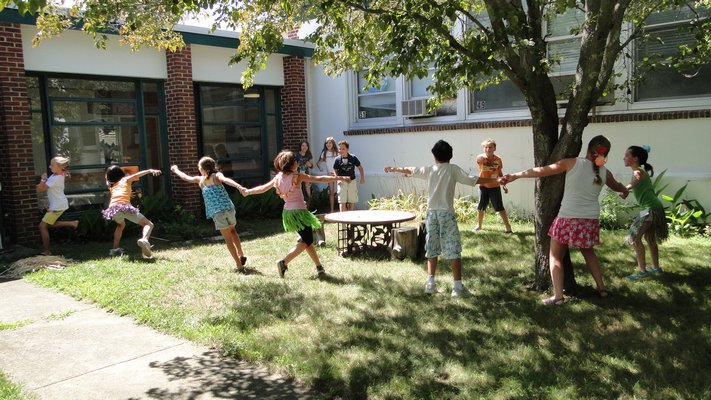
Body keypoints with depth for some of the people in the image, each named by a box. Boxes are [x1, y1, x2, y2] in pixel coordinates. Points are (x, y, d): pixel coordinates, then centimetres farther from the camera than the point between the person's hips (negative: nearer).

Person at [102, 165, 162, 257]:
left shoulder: (111, 186, 32)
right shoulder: (126, 179, 21)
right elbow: (137, 175, 3)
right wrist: (150, 171, -10)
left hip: (113, 208, 5)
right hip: (125, 206, -5)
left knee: (121, 225, 38)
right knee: (149, 224, -1)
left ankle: (115, 248, 33)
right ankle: (144, 240, -33)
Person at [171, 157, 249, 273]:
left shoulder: (200, 180, 14)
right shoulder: (217, 176, 9)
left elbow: (186, 177, 32)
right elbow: (226, 180, -14)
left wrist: (175, 170, 51)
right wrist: (239, 186, -33)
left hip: (217, 212, -1)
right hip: (229, 208, 1)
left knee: (228, 239, 4)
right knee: (232, 231, 28)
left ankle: (239, 265, 1)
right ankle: (241, 254, 20)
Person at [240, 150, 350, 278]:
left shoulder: (278, 177, 1)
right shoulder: (297, 176, -15)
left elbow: (263, 188, 12)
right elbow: (319, 179, -16)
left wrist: (247, 191, 29)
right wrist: (339, 178, -13)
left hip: (288, 213, 8)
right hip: (299, 212, -8)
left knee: (307, 239, 17)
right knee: (306, 241, 4)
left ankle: (319, 267, 20)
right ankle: (284, 262, -7)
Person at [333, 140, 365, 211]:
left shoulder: (353, 158, -8)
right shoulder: (337, 159, -8)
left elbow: (360, 167, 5)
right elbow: (335, 171, 4)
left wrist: (362, 178, 1)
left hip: (352, 181, 2)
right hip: (342, 182, -1)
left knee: (351, 201, 10)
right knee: (342, 201, -9)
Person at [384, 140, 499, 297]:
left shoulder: (429, 169, 7)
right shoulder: (453, 169, -3)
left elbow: (410, 170, 20)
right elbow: (472, 180, -9)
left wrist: (393, 169, 36)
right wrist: (495, 180, -5)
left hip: (431, 213, 4)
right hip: (447, 213, -4)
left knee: (432, 249, 13)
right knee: (454, 249, -2)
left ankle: (430, 283, 15)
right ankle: (458, 286, -5)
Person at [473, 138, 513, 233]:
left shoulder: (498, 159, -4)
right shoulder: (480, 158, -12)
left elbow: (500, 173, 9)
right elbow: (479, 159, -39)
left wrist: (504, 185, 5)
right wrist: (485, 156, -61)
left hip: (495, 187, 0)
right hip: (483, 186, 0)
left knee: (500, 207, 0)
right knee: (481, 207, 12)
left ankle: (508, 226, 7)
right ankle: (478, 225, 31)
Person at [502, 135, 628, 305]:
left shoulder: (573, 163, -7)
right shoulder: (604, 173, 5)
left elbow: (542, 171, -7)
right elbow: (617, 187, 28)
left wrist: (515, 175, -1)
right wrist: (625, 190, 53)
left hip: (568, 218, -4)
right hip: (590, 220, 4)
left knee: (555, 256, 7)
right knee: (588, 252, 29)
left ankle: (558, 296, -2)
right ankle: (601, 287, 33)